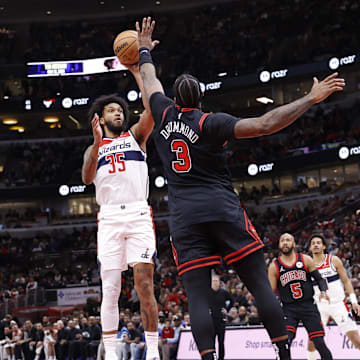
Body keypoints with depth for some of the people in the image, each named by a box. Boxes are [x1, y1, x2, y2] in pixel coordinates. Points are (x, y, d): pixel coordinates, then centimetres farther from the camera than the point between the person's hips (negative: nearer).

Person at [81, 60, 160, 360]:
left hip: (139, 215, -1)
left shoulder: (136, 136, 17)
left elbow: (153, 107, 0)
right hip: (109, 219, 2)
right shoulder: (94, 148, 20)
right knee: (110, 290, -2)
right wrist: (97, 142, -11)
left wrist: (138, 71, -2)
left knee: (144, 285, -12)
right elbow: (87, 178, 0)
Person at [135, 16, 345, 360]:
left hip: (184, 219, 3)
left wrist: (144, 51, 48)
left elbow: (149, 80, 30)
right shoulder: (210, 122, -2)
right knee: (260, 284, 0)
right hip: (224, 211, -3)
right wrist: (310, 99, -13)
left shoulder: (164, 115, 9)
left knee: (197, 297, -4)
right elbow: (262, 125, -15)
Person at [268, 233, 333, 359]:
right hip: (288, 308, 0)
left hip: (308, 306, 1)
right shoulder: (274, 266, 1)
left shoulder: (305, 260, 2)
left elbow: (319, 279, 7)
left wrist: (323, 292, -13)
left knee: (319, 343, -3)